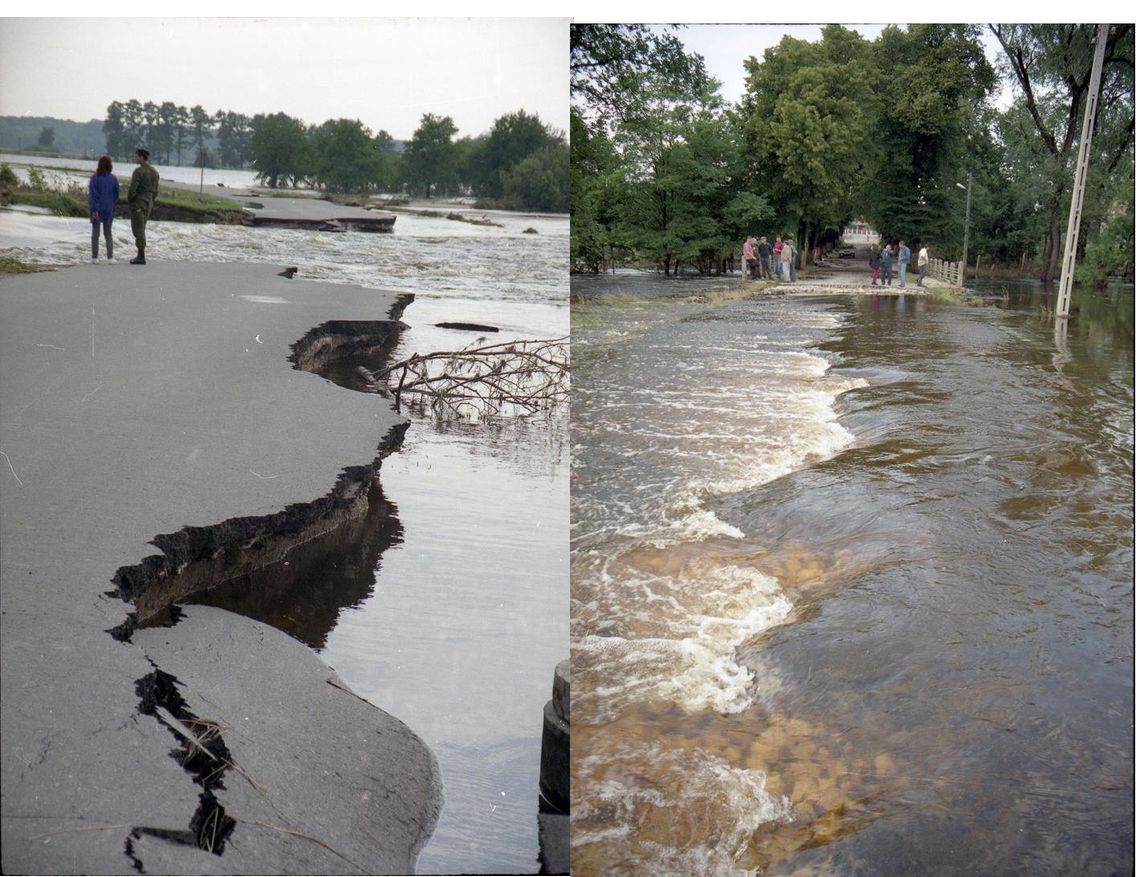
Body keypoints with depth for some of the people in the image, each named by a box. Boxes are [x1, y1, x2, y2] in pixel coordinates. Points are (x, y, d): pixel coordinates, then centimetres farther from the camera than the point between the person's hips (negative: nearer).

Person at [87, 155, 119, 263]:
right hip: (109, 209, 2)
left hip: (96, 209, -2)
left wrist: (94, 209, -16)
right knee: (108, 233, 11)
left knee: (95, 233, 7)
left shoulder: (94, 178, -12)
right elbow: (116, 195, 2)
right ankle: (110, 257, 0)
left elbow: (92, 194, -16)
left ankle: (95, 257, 8)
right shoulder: (113, 179, -3)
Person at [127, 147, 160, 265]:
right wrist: (150, 202, 17)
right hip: (149, 204, 8)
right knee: (141, 229, 15)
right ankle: (141, 255, 15)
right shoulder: (155, 172, 10)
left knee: (138, 230, -3)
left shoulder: (138, 171, -15)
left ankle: (141, 257, -4)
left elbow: (132, 189, -18)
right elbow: (156, 191, 12)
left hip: (138, 203, -7)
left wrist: (129, 200, -1)